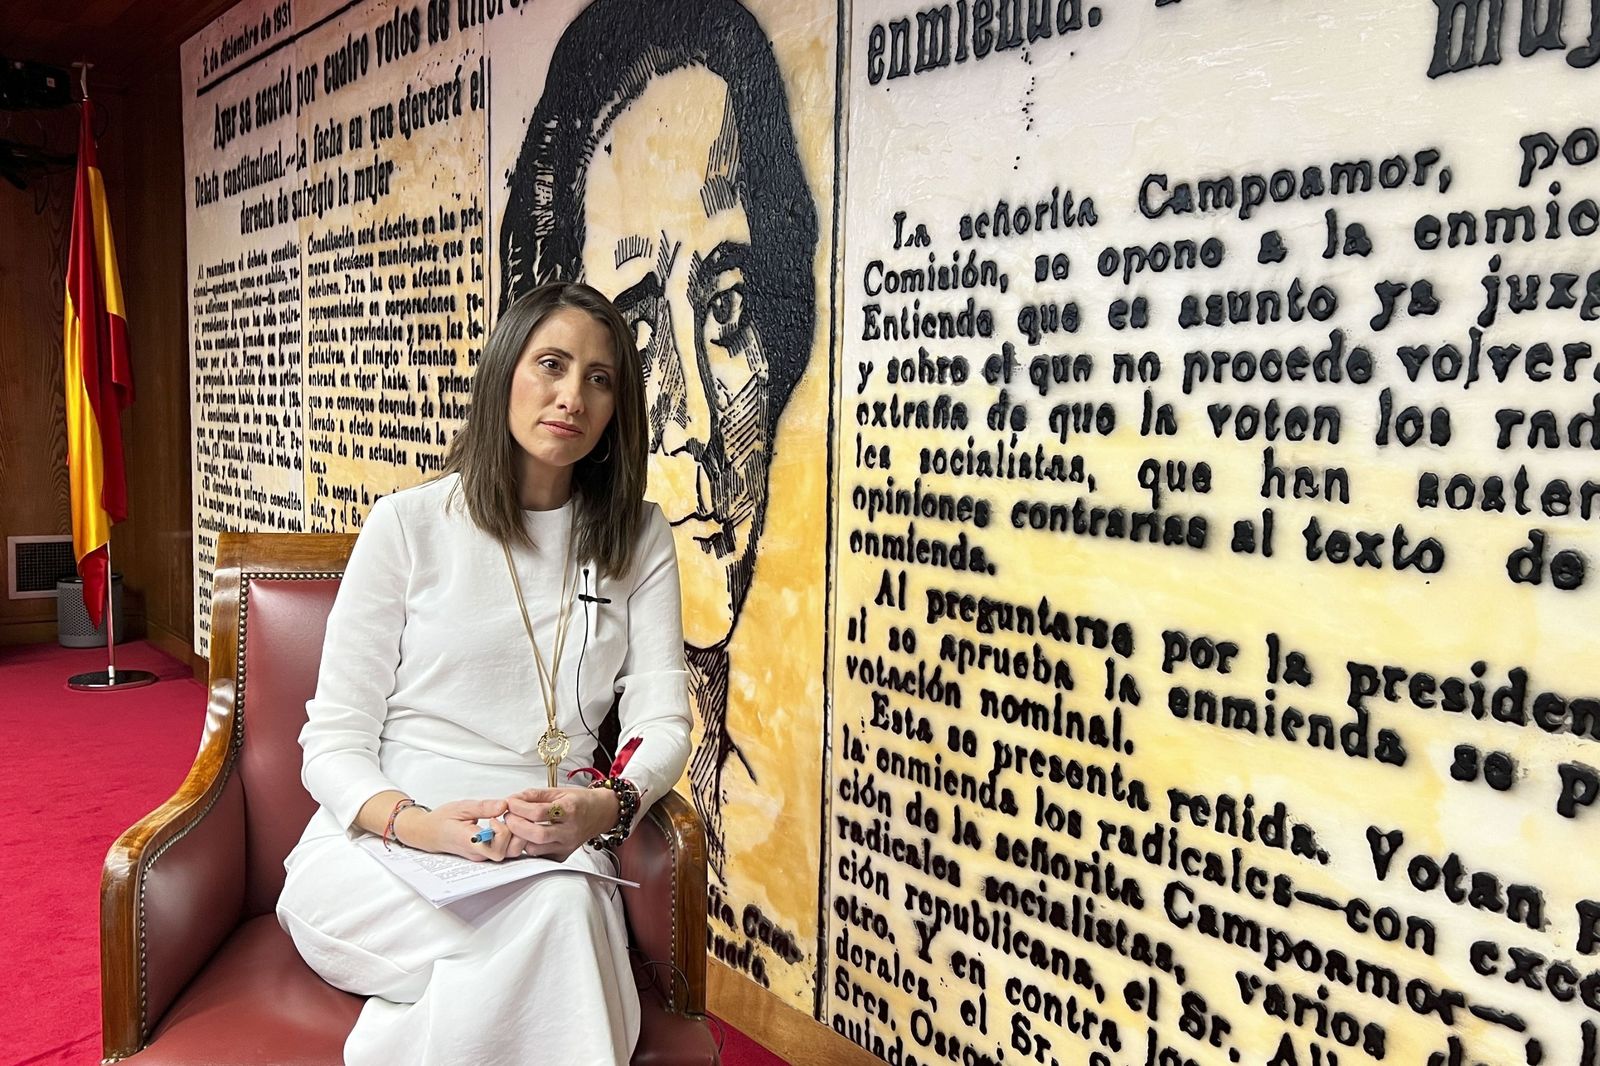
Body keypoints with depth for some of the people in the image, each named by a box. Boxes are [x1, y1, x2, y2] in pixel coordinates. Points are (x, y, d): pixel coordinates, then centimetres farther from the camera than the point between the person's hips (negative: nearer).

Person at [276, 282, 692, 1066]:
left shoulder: (637, 539, 7)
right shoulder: (407, 523, 0)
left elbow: (661, 718, 1)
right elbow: (333, 741, 0)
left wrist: (604, 807, -21)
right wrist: (414, 823, -21)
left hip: (549, 854, 2)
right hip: (379, 849, -1)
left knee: (570, 909, -34)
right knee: (549, 919, -32)